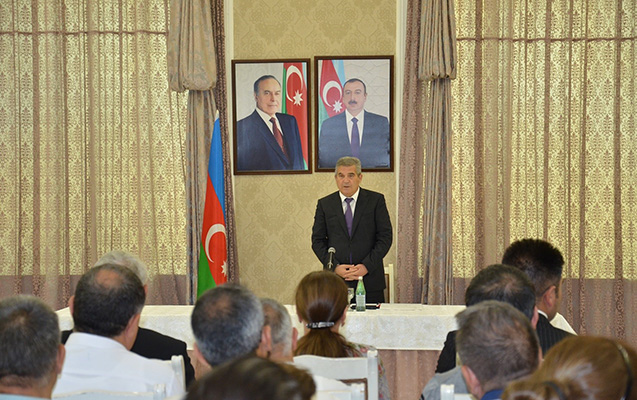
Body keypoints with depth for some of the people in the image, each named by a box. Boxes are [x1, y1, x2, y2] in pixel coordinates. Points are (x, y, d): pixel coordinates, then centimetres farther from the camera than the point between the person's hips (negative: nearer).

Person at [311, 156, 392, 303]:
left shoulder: (376, 200, 5)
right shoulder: (324, 204, 9)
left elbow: (385, 237, 1)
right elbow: (317, 241, 7)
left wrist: (367, 266, -10)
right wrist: (335, 267, -7)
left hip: (370, 280, -1)